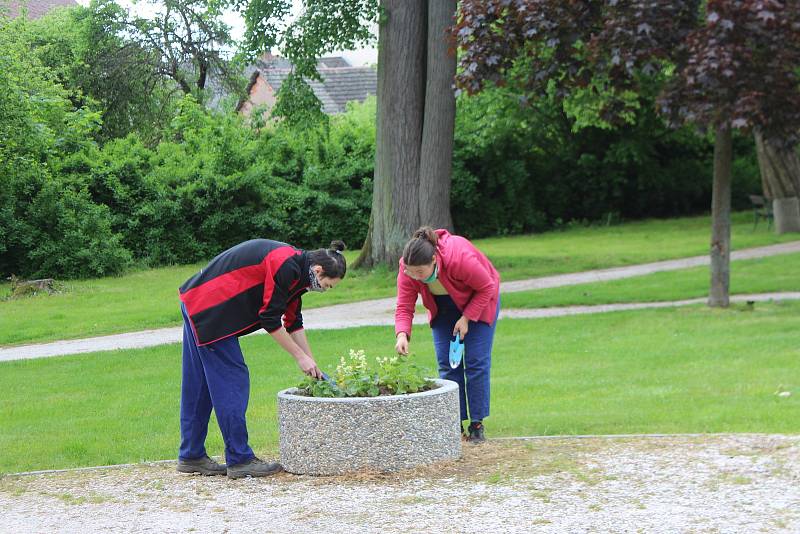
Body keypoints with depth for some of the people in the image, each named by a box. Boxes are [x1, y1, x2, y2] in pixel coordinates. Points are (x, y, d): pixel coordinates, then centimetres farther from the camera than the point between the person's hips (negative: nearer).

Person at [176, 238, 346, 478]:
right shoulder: (286, 267, -21)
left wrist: (312, 365, 18)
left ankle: (191, 457, 21)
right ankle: (239, 460, -3)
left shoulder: (297, 268, 11)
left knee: (198, 384, 14)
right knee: (232, 380, -7)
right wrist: (301, 357, -8)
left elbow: (293, 322, 19)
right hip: (209, 308, -10)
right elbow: (271, 320, -18)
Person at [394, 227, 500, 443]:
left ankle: (477, 425, -2)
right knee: (447, 363, -4)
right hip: (443, 307, 4)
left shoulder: (460, 257, -41)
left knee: (476, 361, -9)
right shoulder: (407, 268, -28)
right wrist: (402, 335, -39)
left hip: (479, 299, -4)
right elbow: (404, 307, -22)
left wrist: (466, 318, -26)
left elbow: (487, 287, -25)